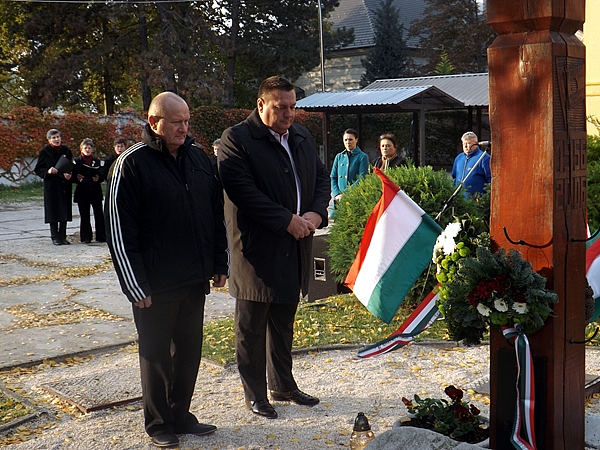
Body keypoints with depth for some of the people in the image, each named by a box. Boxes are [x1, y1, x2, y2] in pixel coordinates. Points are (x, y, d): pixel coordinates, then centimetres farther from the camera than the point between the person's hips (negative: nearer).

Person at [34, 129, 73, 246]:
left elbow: (71, 167, 13)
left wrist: (69, 175, -8)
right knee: (53, 210, -1)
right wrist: (48, 171, -19)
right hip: (51, 185, -3)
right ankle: (55, 237, 7)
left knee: (65, 210, 4)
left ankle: (62, 236, 13)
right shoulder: (44, 151, -3)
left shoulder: (66, 150, 6)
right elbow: (38, 169, -1)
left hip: (64, 185, 3)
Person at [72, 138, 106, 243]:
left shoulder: (97, 161, 11)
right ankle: (86, 237, 11)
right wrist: (78, 178, -22)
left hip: (96, 192, 2)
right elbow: (73, 176, -1)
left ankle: (101, 236, 8)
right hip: (82, 192, -2)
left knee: (99, 215, 0)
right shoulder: (77, 161, 3)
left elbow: (102, 176, 10)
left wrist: (98, 178, -10)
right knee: (84, 216, 4)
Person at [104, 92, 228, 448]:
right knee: (157, 354, 8)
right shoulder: (132, 164, -10)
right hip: (156, 285, -5)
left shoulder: (199, 158, 7)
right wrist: (135, 285, -14)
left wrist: (219, 264, 11)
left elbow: (217, 215, 14)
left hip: (195, 280, 5)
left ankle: (181, 415, 30)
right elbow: (119, 229, -12)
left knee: (189, 351, 14)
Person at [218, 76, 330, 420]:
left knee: (284, 323, 19)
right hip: (257, 249, -6)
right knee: (252, 327, 6)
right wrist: (287, 220, -19)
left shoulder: (302, 137, 12)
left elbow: (322, 176, 13)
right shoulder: (236, 140, -11)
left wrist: (316, 213, -6)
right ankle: (255, 394, 19)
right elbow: (243, 192, -20)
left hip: (295, 249, 7)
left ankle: (283, 385, 33)